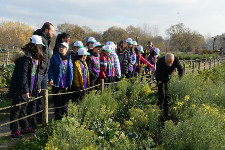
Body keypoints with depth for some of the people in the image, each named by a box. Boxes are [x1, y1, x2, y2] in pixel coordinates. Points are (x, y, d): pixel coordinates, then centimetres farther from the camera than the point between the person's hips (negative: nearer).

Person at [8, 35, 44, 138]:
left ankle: (25, 127, 28)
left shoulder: (34, 58, 11)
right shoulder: (25, 58, -20)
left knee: (23, 108, 18)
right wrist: (25, 90, -23)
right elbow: (22, 75, -23)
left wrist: (36, 87, 21)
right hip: (18, 89, -10)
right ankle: (14, 131, 5)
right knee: (16, 109, -2)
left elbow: (34, 74, 19)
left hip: (27, 88, 10)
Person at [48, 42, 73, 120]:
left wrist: (70, 82, 11)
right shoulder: (55, 57, -2)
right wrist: (51, 79, -15)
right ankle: (58, 118, 9)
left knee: (64, 101, 11)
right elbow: (50, 69, -3)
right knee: (57, 102, 0)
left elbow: (71, 70, 16)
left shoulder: (69, 58, 11)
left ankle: (64, 115, 23)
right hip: (57, 84, -4)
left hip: (66, 85, 4)